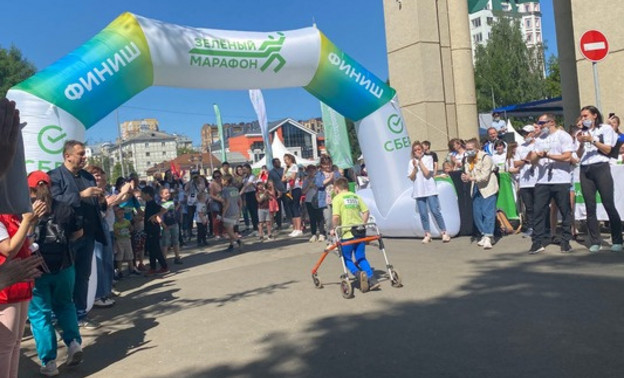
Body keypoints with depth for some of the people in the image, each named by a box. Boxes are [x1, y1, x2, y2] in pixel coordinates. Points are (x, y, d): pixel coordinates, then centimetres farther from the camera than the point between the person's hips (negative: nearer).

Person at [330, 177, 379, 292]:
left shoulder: (337, 198, -5)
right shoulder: (356, 197, 12)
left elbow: (335, 216, -17)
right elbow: (366, 211, 5)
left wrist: (334, 229, -4)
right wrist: (362, 224, 15)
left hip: (347, 233, -5)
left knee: (347, 259, 10)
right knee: (361, 258, 16)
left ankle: (358, 274, -15)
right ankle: (372, 279, 3)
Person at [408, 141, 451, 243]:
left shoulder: (428, 158, 2)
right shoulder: (411, 162, 8)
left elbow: (427, 173, -9)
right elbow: (412, 178, 2)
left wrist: (420, 161, -8)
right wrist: (415, 167, -11)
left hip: (429, 189, -2)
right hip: (418, 191, 2)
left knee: (435, 211, -5)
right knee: (423, 214, 2)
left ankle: (444, 233, 4)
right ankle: (427, 235, 13)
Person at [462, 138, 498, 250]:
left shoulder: (485, 157, -15)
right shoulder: (468, 159, 4)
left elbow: (484, 176, -22)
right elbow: (468, 173, 5)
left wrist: (471, 178, -35)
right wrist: (465, 177, -19)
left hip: (487, 188, -7)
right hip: (476, 189, 7)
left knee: (488, 213, -11)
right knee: (477, 213, 7)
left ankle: (488, 238, -12)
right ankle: (484, 235, 19)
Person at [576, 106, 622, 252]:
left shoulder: (606, 129, 8)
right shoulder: (582, 133, 18)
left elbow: (607, 150, -2)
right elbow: (579, 155, 12)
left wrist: (593, 140, -12)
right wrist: (581, 143, -5)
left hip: (601, 168, -4)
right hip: (585, 170, 4)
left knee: (609, 204, -8)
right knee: (590, 207, 0)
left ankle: (617, 241, -1)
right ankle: (595, 242, 2)